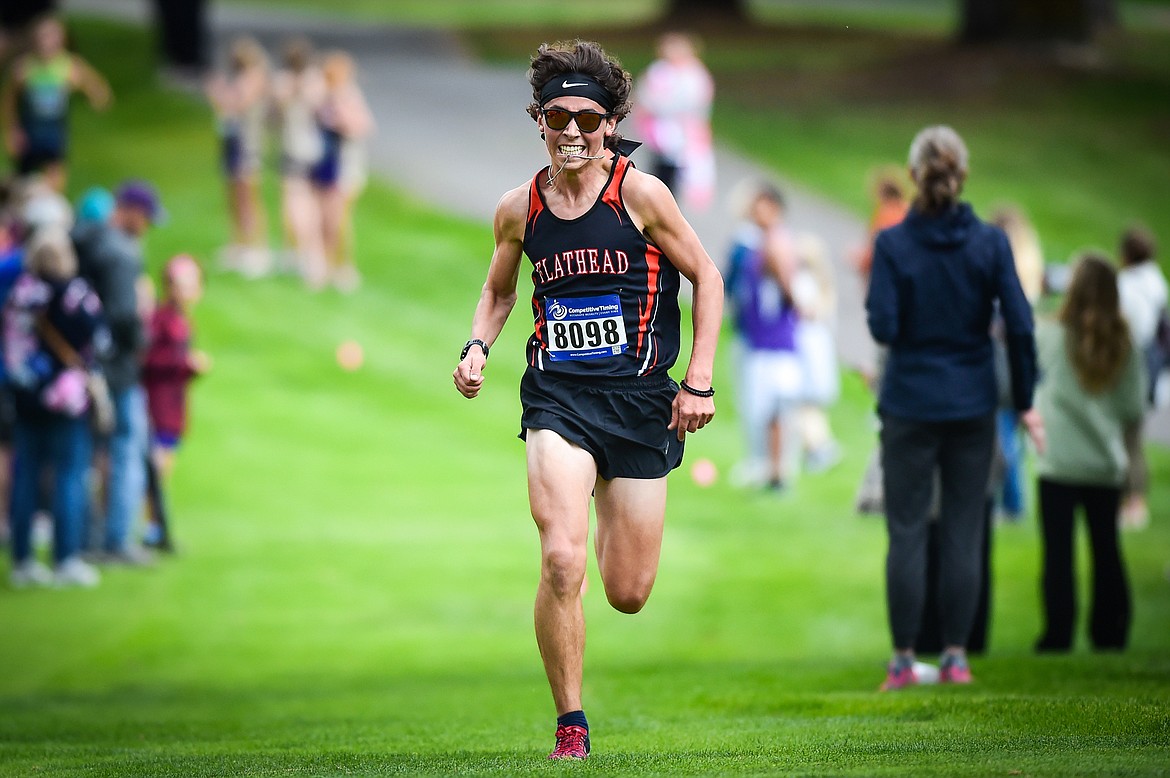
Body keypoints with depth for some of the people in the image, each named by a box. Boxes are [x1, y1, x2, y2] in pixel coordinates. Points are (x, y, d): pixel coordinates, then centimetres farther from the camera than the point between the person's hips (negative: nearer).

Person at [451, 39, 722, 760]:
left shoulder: (639, 193, -6)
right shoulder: (519, 208, 2)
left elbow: (707, 277, 3)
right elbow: (499, 291, 21)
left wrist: (699, 382, -2)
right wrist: (477, 347, 1)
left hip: (640, 396, -1)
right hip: (557, 396, 1)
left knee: (629, 594, 6)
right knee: (562, 562, -21)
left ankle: (614, 514, 44)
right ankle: (571, 727, -7)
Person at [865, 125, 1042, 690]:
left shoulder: (892, 244, -8)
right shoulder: (989, 242, -3)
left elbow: (883, 327, -13)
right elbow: (1020, 326, -4)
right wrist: (1025, 402, 6)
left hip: (910, 405, -1)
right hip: (973, 405, 2)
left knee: (907, 534, 3)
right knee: (964, 533, 7)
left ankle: (903, 660, 3)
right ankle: (955, 656, 7)